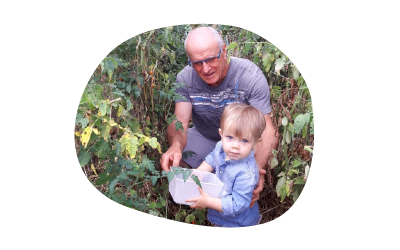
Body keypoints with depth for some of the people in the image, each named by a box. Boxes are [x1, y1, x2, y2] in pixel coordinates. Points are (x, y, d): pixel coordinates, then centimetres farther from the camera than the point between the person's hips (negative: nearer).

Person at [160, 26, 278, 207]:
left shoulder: (251, 76, -27)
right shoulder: (185, 79, -18)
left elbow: (266, 128, -31)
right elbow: (179, 121, -26)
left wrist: (258, 168, -51)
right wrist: (176, 146, -53)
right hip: (203, 136, 2)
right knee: (170, 164, -18)